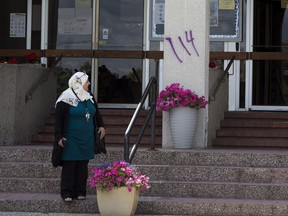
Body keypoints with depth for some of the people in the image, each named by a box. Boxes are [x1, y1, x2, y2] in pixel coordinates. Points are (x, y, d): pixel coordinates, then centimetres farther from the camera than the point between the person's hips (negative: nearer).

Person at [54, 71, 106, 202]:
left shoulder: (89, 97, 10)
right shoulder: (66, 99, -11)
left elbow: (96, 112, 25)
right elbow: (59, 118, -10)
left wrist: (101, 125, 14)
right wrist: (59, 136, -14)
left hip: (86, 139, 6)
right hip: (71, 139, -6)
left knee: (83, 165, 6)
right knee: (69, 166, -4)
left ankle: (80, 191, 12)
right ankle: (67, 193, 0)